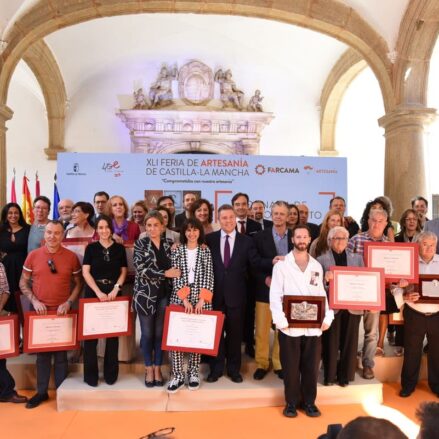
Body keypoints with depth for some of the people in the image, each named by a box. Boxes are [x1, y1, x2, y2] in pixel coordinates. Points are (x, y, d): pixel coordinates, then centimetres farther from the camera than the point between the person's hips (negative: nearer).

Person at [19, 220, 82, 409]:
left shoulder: (71, 257, -4)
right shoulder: (33, 255, -2)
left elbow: (78, 283, 2)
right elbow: (23, 283, 4)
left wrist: (68, 303, -9)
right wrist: (34, 301, -9)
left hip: (62, 311, -1)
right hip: (39, 311, 1)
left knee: (61, 353, 9)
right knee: (42, 352, 12)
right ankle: (41, 391, 27)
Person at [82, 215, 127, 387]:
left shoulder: (119, 248, 4)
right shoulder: (91, 247, 2)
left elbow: (123, 271, 5)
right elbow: (85, 272, -3)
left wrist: (116, 289, -10)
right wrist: (98, 292, -13)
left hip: (113, 294, 1)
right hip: (93, 293, -1)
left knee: (113, 334, 7)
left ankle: (111, 373, 20)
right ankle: (90, 375, 16)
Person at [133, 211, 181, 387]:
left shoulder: (169, 244, 6)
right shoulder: (140, 244, -3)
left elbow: (174, 268, 11)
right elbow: (141, 269, -14)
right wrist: (165, 273, -19)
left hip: (164, 294, 2)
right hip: (145, 294, -2)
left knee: (160, 332, 10)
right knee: (147, 333, 8)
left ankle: (157, 368, 25)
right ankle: (149, 369, 25)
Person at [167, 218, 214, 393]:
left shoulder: (206, 251, 5)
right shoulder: (177, 250, 4)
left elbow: (209, 276, 0)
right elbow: (175, 276, -2)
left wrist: (202, 299, -10)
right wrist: (184, 298, -11)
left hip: (201, 299, 0)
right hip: (179, 298, 0)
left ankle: (193, 373, 21)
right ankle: (178, 375, 9)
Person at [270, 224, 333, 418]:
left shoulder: (317, 266, 10)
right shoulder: (281, 265, -1)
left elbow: (322, 294, 10)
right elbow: (275, 295, -6)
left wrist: (327, 317, -2)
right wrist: (280, 320, -15)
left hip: (313, 326, 3)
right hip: (290, 326, -3)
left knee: (311, 366, 11)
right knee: (290, 367, 8)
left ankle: (309, 401, 29)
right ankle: (292, 402, 25)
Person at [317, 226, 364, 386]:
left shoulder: (357, 258, 10)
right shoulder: (322, 259, 0)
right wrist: (325, 279, -25)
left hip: (353, 306, 3)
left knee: (349, 342, 10)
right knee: (331, 343, 7)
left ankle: (345, 375, 27)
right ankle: (329, 375, 23)